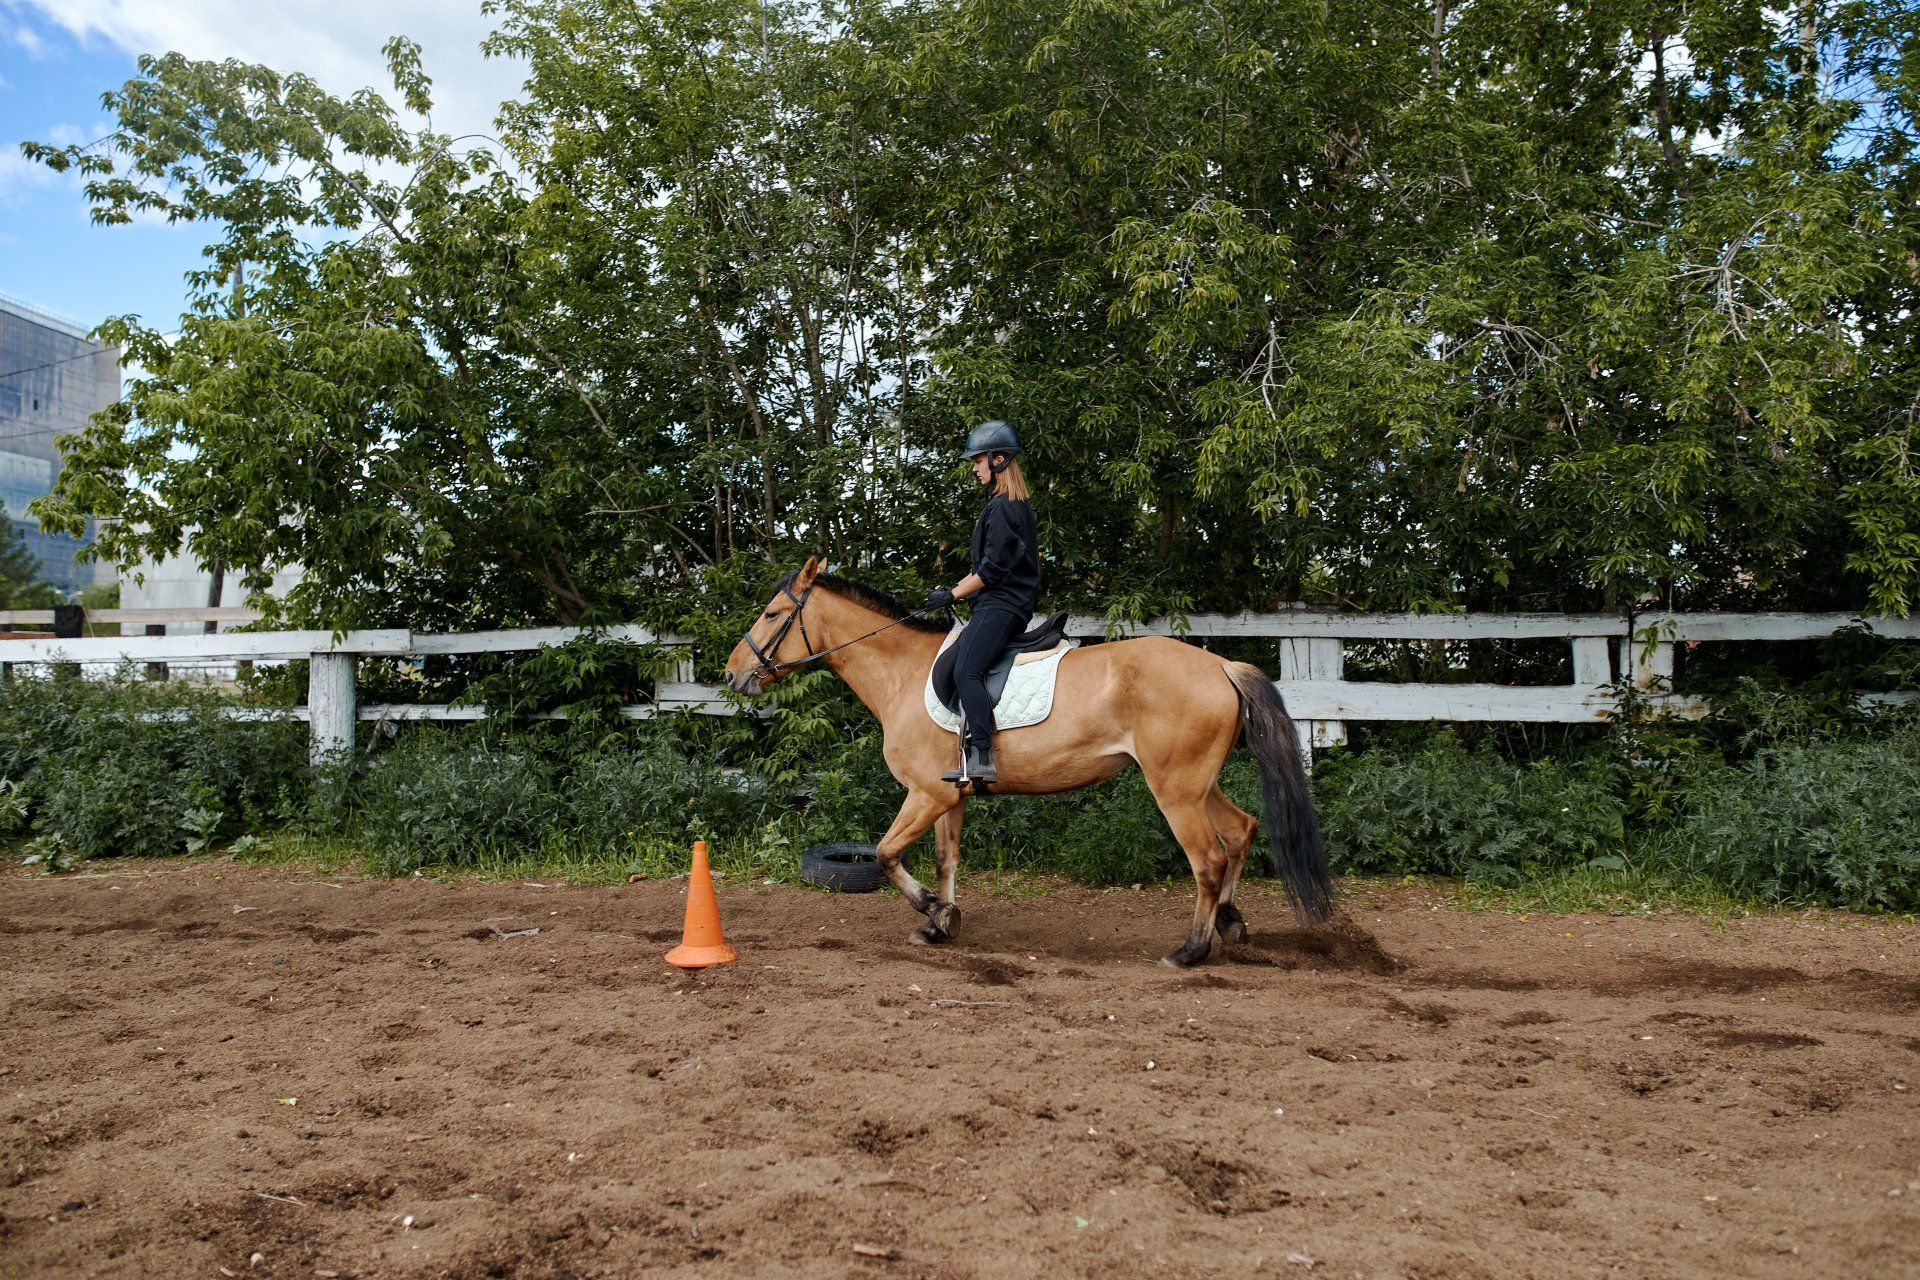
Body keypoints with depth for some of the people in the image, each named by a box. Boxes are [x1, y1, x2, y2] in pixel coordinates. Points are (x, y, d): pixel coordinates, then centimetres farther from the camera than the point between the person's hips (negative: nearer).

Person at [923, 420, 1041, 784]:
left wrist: (952, 595, -9)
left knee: (966, 672, -26)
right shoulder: (1014, 505, 21)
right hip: (1001, 604, 12)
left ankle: (981, 758, -32)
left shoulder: (1002, 507, -13)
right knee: (947, 666, 14)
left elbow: (992, 568, -17)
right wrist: (955, 588, 19)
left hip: (1001, 606, -12)